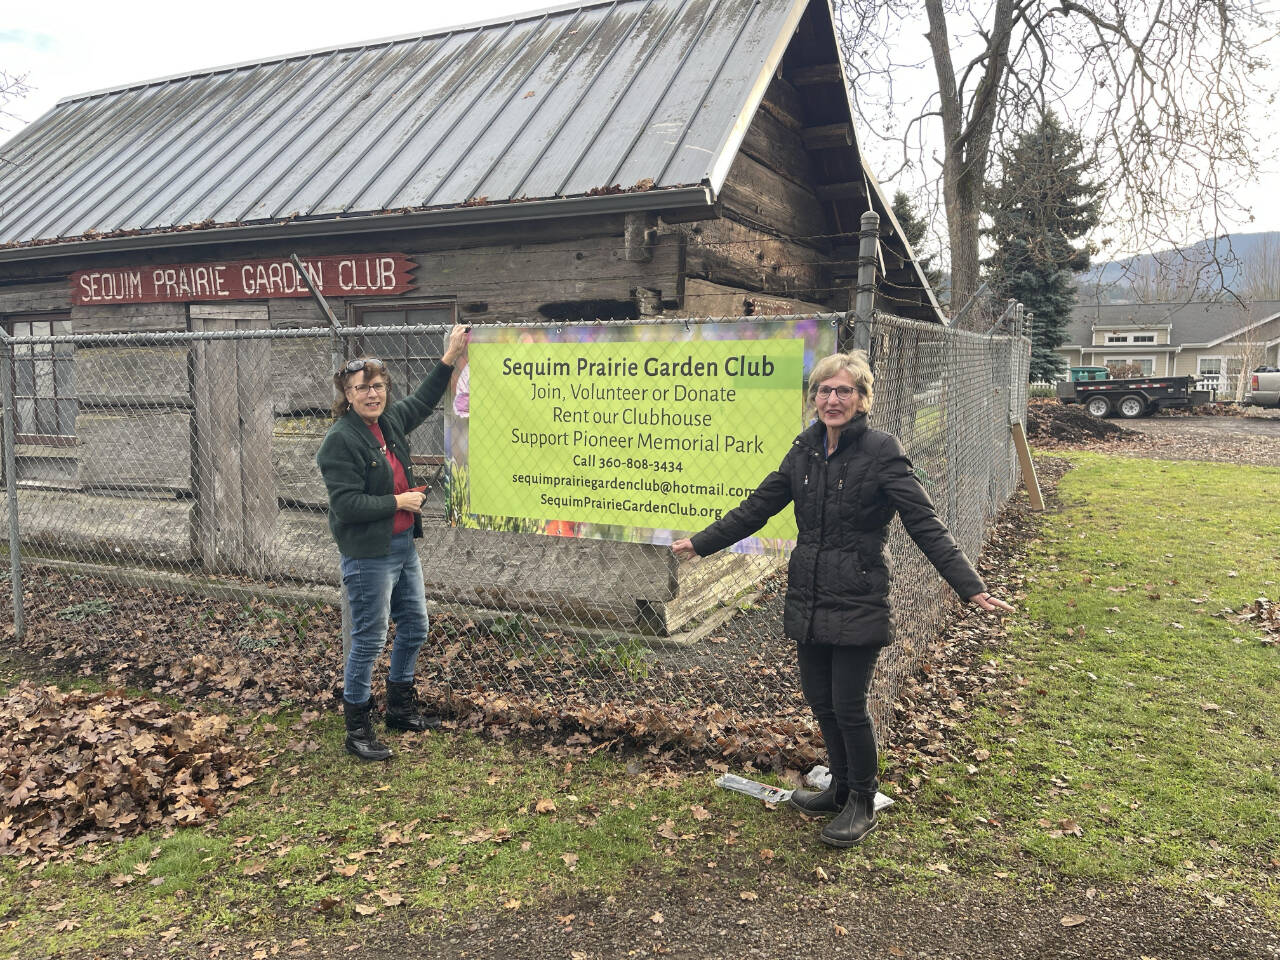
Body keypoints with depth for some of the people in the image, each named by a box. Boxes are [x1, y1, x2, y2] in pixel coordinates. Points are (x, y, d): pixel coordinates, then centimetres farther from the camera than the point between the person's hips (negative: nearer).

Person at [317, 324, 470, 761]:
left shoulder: (390, 422, 6)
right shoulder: (340, 440, -17)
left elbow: (423, 400, 26)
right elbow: (346, 505, -23)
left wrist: (451, 356, 21)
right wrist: (399, 502, -15)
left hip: (403, 545, 9)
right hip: (368, 555, -9)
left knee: (414, 627, 18)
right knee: (368, 640, -1)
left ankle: (400, 708, 36)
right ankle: (357, 730, 13)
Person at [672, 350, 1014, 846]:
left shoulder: (881, 451, -11)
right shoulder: (805, 450, 6)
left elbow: (926, 525, -15)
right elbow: (758, 506, 14)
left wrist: (971, 587, -24)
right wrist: (700, 542, 14)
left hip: (857, 605, -6)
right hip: (808, 600, 6)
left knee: (849, 706, 0)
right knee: (820, 700, 14)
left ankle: (863, 804, 23)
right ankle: (841, 788, 36)